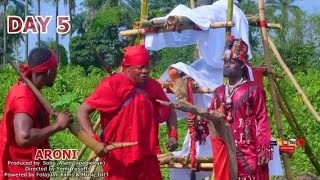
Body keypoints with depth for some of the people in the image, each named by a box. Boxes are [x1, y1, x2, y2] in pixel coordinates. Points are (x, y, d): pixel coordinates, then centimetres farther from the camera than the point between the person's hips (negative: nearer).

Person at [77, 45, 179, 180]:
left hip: (147, 157, 5)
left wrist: (173, 134, 5)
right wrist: (94, 140, -21)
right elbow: (83, 111, -11)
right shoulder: (112, 85, -10)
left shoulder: (153, 86, 5)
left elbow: (170, 112, 22)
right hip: (118, 159, -5)